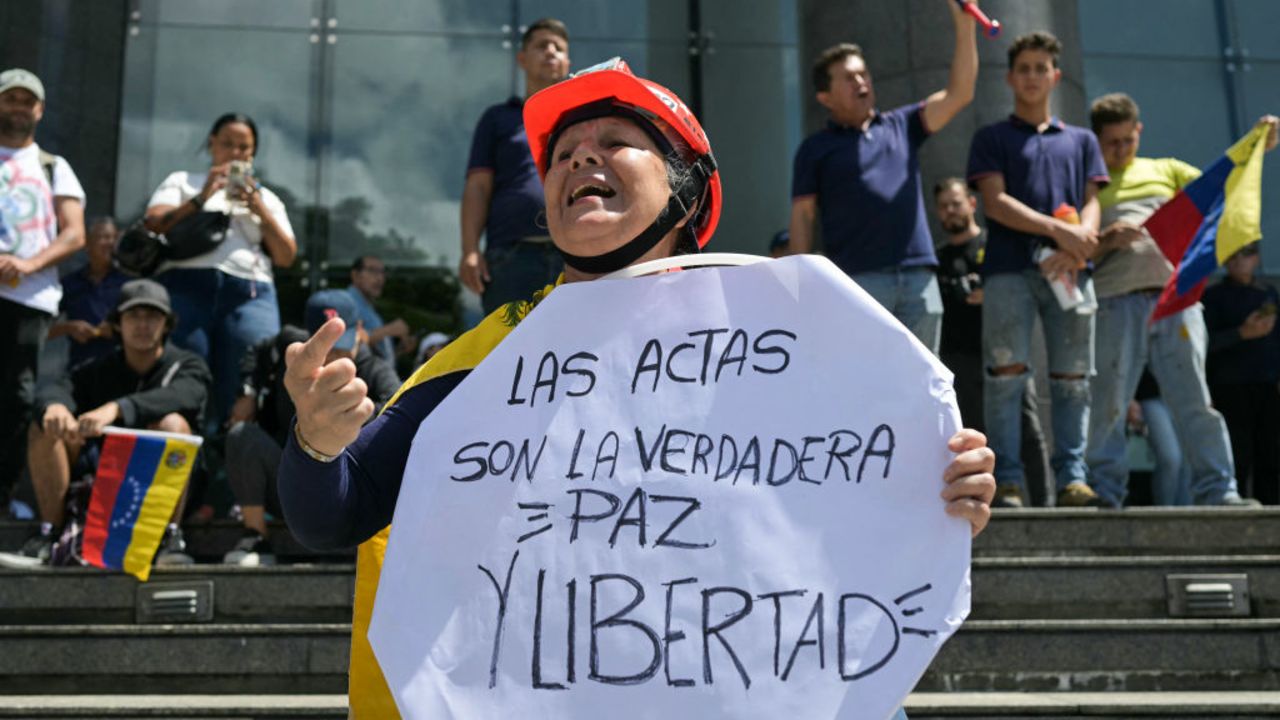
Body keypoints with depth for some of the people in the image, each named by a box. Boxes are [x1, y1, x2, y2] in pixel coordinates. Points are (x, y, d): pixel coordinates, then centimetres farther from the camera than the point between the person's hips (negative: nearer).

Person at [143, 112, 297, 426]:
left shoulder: (265, 197, 25)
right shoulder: (182, 182, 21)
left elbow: (286, 257, 13)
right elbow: (153, 226, 4)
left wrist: (259, 208, 2)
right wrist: (201, 198, -3)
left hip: (249, 297, 1)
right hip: (186, 287, -1)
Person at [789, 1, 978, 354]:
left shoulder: (901, 126, 17)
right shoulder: (816, 147, 8)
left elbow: (959, 94, 9)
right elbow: (802, 216, 3)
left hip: (918, 276, 4)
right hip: (857, 280, -4)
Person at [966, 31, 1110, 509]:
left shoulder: (1080, 141, 23)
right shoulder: (992, 138, 14)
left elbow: (1092, 203, 11)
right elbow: (995, 202, 0)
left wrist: (1075, 249, -10)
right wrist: (1058, 231, -11)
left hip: (1069, 270, 3)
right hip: (1009, 269, -3)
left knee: (1072, 379, -1)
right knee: (1007, 375, -9)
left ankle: (1072, 478, 1)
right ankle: (1008, 481, -7)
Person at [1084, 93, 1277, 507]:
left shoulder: (1167, 170, 25)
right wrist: (1105, 240, -11)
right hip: (1117, 303, -2)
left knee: (1195, 399, -2)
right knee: (1107, 403, -3)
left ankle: (1218, 491, 1)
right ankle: (1103, 494, 3)